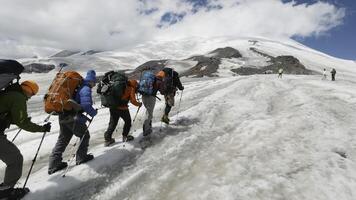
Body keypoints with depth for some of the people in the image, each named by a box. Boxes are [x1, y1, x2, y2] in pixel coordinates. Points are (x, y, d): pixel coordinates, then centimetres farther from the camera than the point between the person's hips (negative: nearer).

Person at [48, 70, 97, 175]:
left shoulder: (77, 86, 17)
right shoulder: (86, 89, -12)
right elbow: (86, 105, -25)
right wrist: (94, 113, -9)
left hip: (63, 116, 9)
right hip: (73, 118, -9)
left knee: (63, 139, 17)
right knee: (85, 135, 12)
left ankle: (54, 164, 20)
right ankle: (81, 157, 22)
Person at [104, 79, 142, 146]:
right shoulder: (131, 89, -1)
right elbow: (133, 101, -9)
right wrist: (139, 104, 7)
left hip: (113, 107, 6)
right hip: (122, 109, -5)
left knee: (112, 123, 17)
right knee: (128, 121, 19)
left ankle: (107, 139, 20)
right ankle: (125, 136, 27)